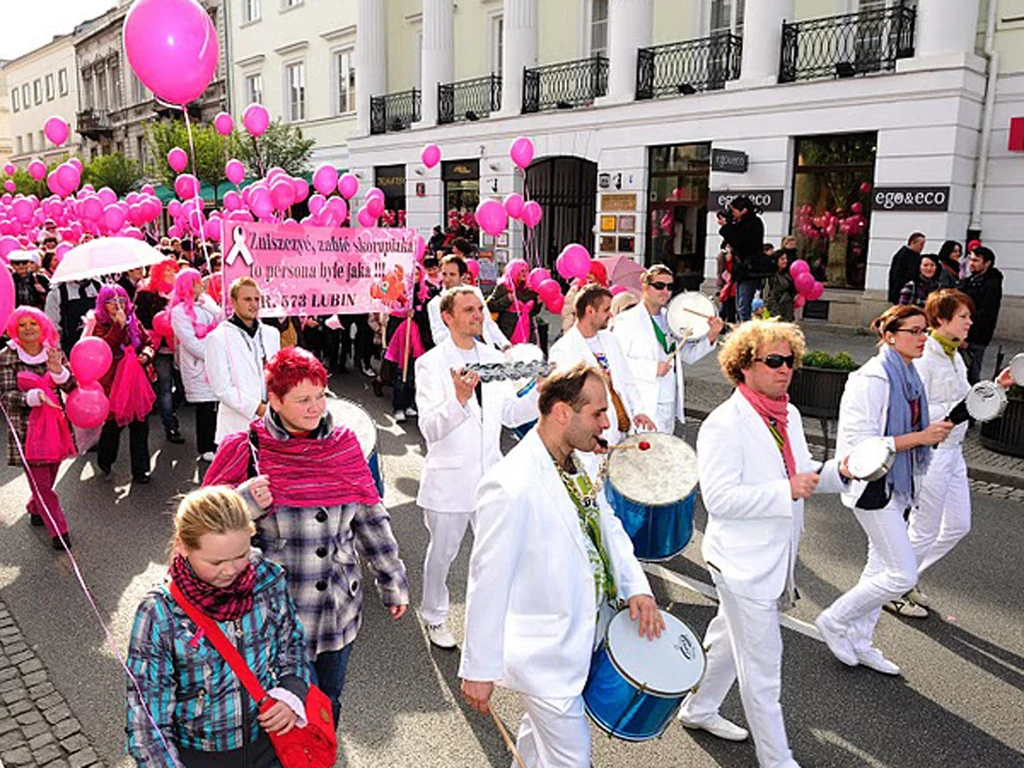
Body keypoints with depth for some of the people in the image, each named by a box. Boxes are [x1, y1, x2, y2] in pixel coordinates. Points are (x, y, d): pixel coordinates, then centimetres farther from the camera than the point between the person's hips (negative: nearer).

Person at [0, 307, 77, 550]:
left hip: (55, 422, 4)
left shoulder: (54, 351, 2)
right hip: (26, 427, -3)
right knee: (40, 480, -2)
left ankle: (35, 510, 44)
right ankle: (58, 530, 7)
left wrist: (58, 370, -19)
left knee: (48, 475, 16)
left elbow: (71, 387, 0)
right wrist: (35, 396, -26)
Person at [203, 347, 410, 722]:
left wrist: (393, 582, 12)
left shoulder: (343, 443, 0)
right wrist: (245, 503, -24)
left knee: (328, 706, 21)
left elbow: (371, 519, 8)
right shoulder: (247, 451, -12)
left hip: (339, 611, 4)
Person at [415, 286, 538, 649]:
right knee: (442, 553, 13)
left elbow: (511, 414, 8)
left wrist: (541, 391, -8)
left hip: (490, 475, 4)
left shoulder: (494, 358, 4)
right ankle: (435, 619, 36)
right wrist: (459, 398, -39)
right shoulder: (431, 364, -12)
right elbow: (430, 428, -22)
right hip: (449, 479, -4)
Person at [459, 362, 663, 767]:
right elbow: (487, 582, -24)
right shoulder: (511, 486, -30)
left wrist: (636, 587, -5)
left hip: (581, 638, 8)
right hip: (544, 654, -8)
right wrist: (479, 670, -16)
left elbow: (606, 524, 11)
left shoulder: (579, 464, -2)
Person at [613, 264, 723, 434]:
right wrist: (653, 369, -19)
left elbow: (688, 355, 18)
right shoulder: (627, 320, -6)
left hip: (670, 406, 7)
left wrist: (710, 337, 2)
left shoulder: (670, 319, 15)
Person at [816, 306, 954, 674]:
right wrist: (921, 437, -23)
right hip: (874, 484, -9)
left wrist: (934, 431, 3)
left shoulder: (909, 376, 8)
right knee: (903, 574, -6)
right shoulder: (874, 379, -20)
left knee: (882, 568, 16)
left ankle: (859, 642, 30)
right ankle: (834, 621, 12)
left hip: (897, 484, 9)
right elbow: (863, 443, -24)